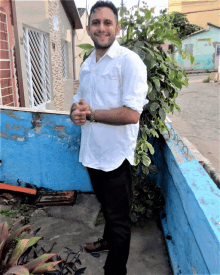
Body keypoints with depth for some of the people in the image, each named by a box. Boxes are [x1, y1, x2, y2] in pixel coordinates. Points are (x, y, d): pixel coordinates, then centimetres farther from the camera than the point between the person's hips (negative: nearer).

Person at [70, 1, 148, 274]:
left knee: (119, 217, 11)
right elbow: (79, 99, 17)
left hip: (115, 156, -7)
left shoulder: (129, 61, -15)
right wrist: (76, 111, -7)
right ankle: (108, 240, 54)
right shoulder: (86, 65, 10)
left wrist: (91, 113, -17)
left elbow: (131, 114, -25)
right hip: (92, 152, 8)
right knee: (106, 206, 29)